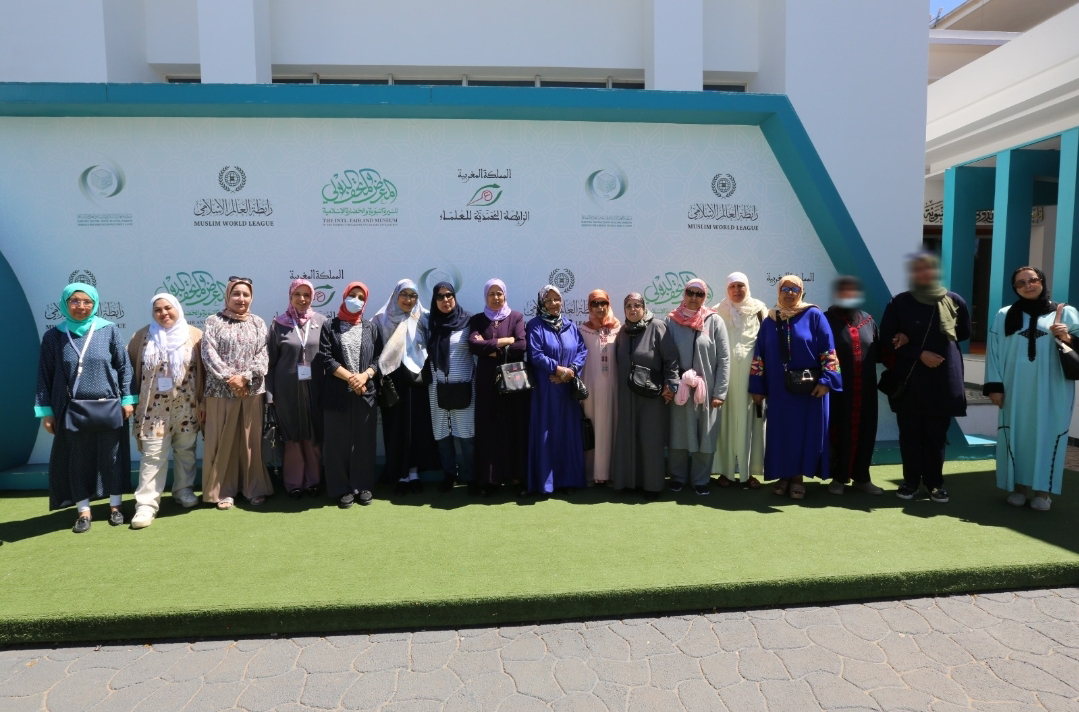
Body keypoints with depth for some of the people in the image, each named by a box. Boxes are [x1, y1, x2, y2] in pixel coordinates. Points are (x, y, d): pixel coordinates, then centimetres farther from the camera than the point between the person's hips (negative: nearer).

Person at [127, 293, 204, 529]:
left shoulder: (194, 335, 1)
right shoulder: (143, 336, 3)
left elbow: (203, 370, 1)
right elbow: (129, 367, 7)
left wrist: (203, 402, -1)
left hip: (187, 406, 1)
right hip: (154, 407, -1)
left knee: (186, 450, 12)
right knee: (153, 454, -3)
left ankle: (184, 491, 28)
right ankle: (146, 503, 0)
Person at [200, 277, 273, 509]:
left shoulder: (258, 323, 10)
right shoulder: (214, 321, 4)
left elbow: (263, 355, 2)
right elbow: (209, 354, -5)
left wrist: (245, 377, -12)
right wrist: (229, 379, -14)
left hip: (252, 391, 2)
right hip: (221, 391, -1)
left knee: (252, 441, 5)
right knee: (223, 441, 3)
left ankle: (255, 488, 14)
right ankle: (223, 491, 13)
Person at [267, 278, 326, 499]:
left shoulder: (321, 322, 3)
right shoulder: (279, 323, 1)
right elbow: (271, 360, 3)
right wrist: (270, 392, 0)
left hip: (314, 387, 1)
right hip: (288, 388, -1)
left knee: (315, 436, 7)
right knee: (293, 436, 7)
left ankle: (313, 480, 20)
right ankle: (294, 483, 17)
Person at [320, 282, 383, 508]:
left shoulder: (371, 329, 11)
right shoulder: (330, 327, 5)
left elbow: (379, 358, 5)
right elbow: (326, 358, -4)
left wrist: (364, 376, -13)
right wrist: (350, 377, -13)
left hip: (366, 393, 2)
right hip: (337, 393, -1)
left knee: (364, 440, 5)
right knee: (339, 441, 2)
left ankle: (363, 486, 15)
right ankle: (342, 488, 10)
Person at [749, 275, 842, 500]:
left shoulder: (814, 316, -2)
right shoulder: (769, 321, 7)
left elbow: (828, 351, -6)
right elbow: (759, 356, 8)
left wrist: (826, 381, -14)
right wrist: (757, 387, 4)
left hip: (809, 388, -2)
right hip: (779, 389, 3)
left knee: (805, 431, 3)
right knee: (780, 432, 6)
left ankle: (798, 476, 14)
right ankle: (784, 475, 18)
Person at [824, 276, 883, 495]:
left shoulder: (868, 320, 11)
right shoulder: (828, 320, -3)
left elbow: (877, 352, 12)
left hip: (865, 389, 4)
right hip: (838, 389, -4)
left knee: (865, 432, 8)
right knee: (840, 432, 3)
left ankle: (861, 477, 20)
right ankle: (838, 477, 15)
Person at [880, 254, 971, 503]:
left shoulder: (954, 301, 1)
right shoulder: (899, 302, -2)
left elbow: (964, 333, 9)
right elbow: (886, 338, -1)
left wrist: (912, 339, -2)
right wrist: (918, 353, -15)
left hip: (943, 380, 1)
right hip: (908, 379, -1)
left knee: (937, 434, 5)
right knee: (909, 433, 4)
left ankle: (934, 482, 19)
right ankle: (911, 480, 17)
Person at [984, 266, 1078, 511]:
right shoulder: (1004, 315, 8)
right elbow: (994, 352, 4)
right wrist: (994, 386, -3)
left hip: (1051, 392, -1)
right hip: (1016, 391, 1)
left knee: (1047, 435, 1)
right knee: (1017, 435, 4)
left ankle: (1042, 489, 9)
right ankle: (1018, 486, 12)